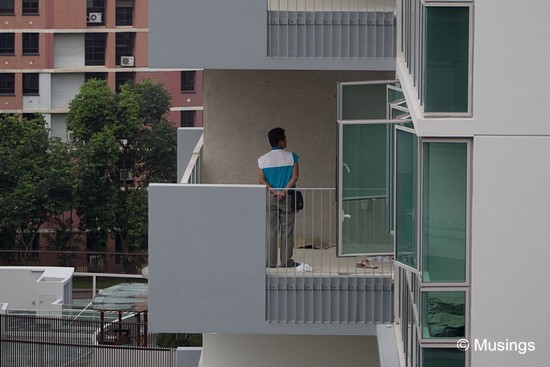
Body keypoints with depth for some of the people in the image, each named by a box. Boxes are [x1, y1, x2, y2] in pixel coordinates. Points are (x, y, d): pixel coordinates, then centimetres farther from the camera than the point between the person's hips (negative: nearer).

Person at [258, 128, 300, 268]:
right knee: (287, 230, 3)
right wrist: (284, 191, -11)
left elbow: (261, 180, -5)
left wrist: (274, 191, -8)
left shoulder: (263, 159, 4)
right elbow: (295, 176, -11)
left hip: (270, 198, 2)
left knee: (271, 230, 5)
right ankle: (286, 261, 3)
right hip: (287, 198, -2)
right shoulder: (291, 157, -2)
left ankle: (271, 262, 3)